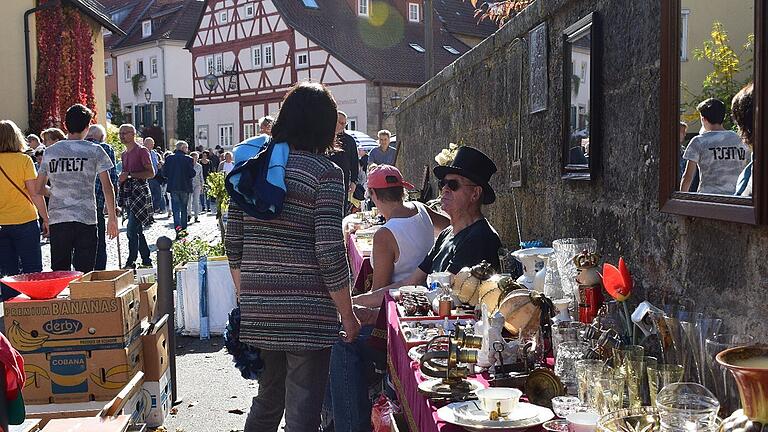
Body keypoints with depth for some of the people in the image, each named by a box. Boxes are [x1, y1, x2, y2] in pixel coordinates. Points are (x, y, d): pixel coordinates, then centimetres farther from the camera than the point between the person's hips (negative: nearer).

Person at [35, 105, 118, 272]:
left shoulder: (50, 152, 8)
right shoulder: (95, 151, 0)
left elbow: (38, 188, 14)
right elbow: (107, 186, -3)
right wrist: (112, 217, 3)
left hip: (57, 219, 3)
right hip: (86, 219, -3)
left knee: (59, 273, 10)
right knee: (84, 273, 1)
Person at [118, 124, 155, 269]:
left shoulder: (141, 150, -5)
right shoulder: (124, 154, 19)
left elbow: (151, 173, -13)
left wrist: (129, 175, -17)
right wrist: (121, 178, 9)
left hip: (140, 191, -9)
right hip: (128, 192, 9)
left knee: (132, 231, -13)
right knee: (137, 230, 10)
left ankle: (131, 262, -10)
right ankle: (146, 260, 17)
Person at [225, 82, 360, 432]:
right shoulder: (326, 173, -9)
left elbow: (233, 243, 9)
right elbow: (330, 254, -14)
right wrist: (348, 316, -4)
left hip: (257, 311, 6)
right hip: (308, 314, -6)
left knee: (267, 401, 23)